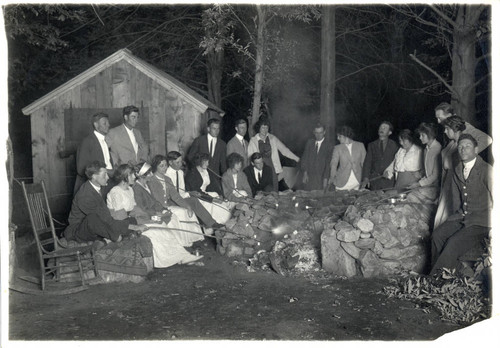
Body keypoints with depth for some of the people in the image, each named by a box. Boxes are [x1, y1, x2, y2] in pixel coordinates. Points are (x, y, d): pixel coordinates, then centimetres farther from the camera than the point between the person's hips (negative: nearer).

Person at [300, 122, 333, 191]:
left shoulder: (328, 146, 0)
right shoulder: (309, 142, 11)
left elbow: (328, 163, -4)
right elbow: (304, 158, 7)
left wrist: (326, 179, -11)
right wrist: (305, 173, -4)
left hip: (321, 178, -2)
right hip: (308, 177, 3)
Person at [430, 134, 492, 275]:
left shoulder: (486, 170, -11)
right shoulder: (457, 170, 12)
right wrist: (458, 215, 8)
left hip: (481, 221, -7)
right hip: (462, 217, 7)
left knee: (454, 242, -25)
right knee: (437, 235, -16)